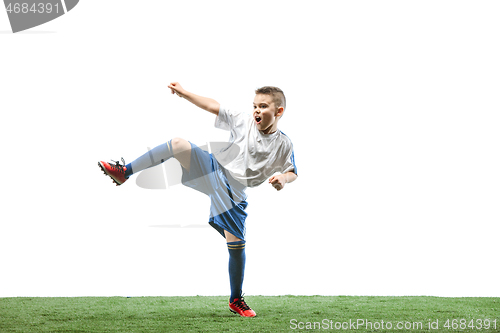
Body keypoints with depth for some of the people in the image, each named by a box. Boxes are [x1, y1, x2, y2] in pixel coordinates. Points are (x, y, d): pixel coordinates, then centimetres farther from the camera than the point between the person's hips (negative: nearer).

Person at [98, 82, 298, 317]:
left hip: (234, 192, -1)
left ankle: (236, 300, 11)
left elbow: (293, 173, 8)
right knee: (178, 144, -23)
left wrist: (283, 178, -15)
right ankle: (124, 172, -16)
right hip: (212, 169, 1)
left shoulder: (284, 145, 0)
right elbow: (213, 107, 4)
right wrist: (183, 93, -3)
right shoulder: (244, 122, 2)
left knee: (236, 244, -7)